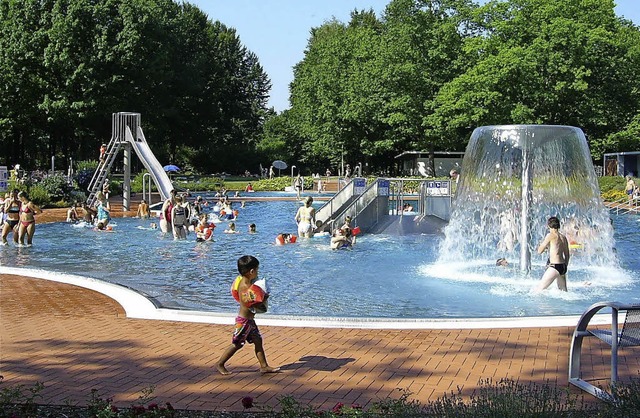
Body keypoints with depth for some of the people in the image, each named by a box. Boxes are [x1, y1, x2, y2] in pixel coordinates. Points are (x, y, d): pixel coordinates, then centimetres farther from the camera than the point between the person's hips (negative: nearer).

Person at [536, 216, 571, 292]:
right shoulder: (564, 237, 12)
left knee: (539, 289, -8)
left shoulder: (550, 235, -7)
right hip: (563, 266, 8)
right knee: (563, 291, 20)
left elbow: (539, 251, -5)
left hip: (554, 266, -8)